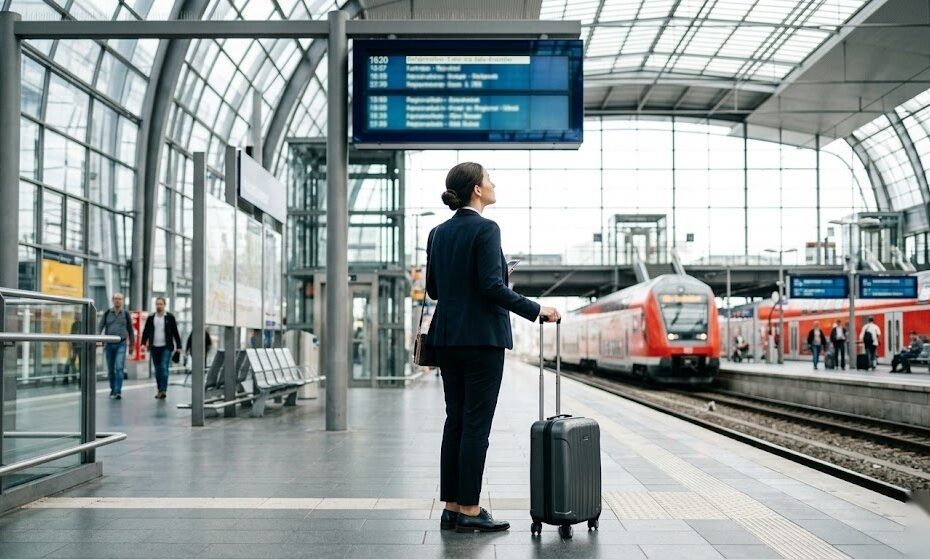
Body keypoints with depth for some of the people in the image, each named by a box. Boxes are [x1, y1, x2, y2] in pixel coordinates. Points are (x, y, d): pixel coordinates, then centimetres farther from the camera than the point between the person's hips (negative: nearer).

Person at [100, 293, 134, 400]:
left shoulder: (125, 314, 3)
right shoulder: (107, 313, 4)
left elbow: (130, 329, 10)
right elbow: (101, 326, -1)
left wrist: (132, 344, 12)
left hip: (121, 344, -2)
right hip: (109, 344, 2)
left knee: (119, 368, -14)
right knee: (110, 369, 10)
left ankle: (118, 391, -14)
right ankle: (113, 389, 26)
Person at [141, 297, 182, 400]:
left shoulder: (170, 317, 3)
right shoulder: (150, 318, 9)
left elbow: (175, 332, 3)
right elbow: (146, 331, 8)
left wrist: (178, 346, 0)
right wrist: (143, 343, -6)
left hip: (166, 347, -3)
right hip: (154, 348, 3)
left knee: (164, 368, -14)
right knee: (157, 370, 7)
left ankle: (163, 390, -17)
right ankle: (159, 390, 14)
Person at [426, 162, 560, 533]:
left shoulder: (438, 233, 11)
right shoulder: (485, 229, -11)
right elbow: (492, 286, -18)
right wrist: (535, 310, -12)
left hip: (447, 337, 8)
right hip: (483, 337, -7)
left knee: (455, 422, 10)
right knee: (476, 424, -3)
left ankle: (451, 508, 13)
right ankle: (469, 511, 2)